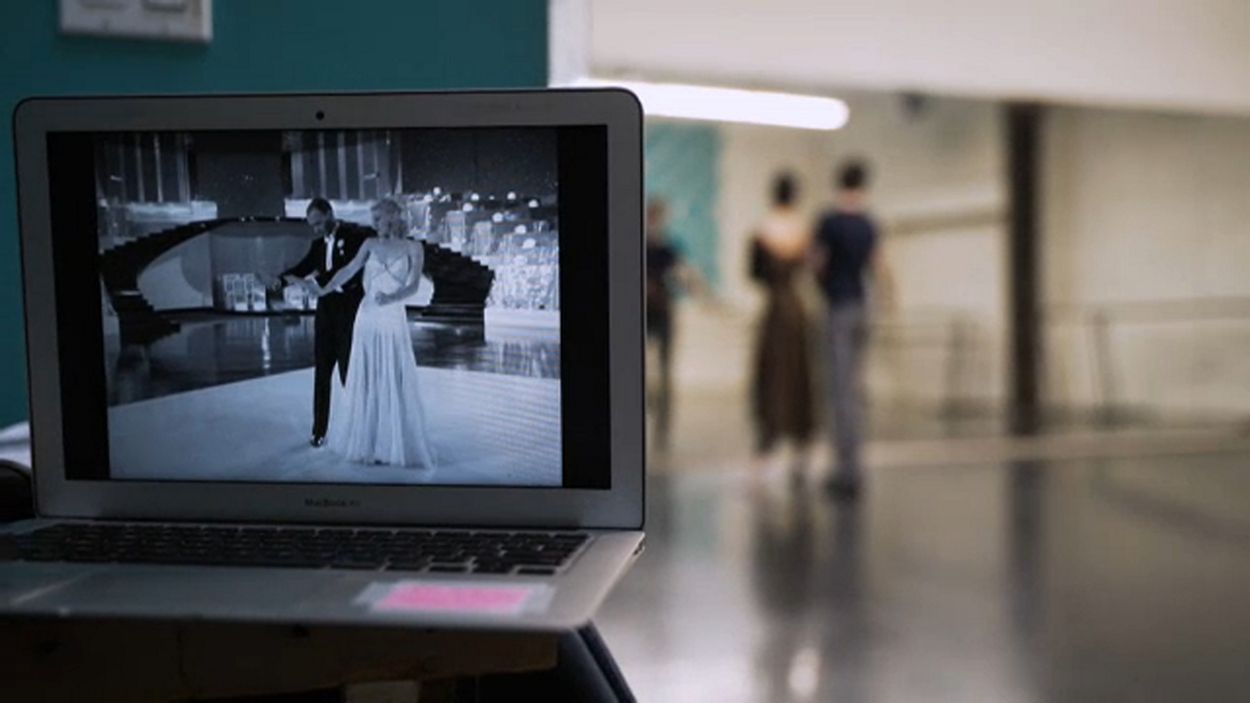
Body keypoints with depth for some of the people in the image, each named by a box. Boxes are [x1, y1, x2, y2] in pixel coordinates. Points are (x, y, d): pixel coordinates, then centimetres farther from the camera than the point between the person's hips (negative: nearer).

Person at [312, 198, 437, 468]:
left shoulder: (413, 248, 0)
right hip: (367, 317, 2)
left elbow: (414, 285, -11)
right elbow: (349, 270, -4)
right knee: (364, 380, 7)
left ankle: (392, 444, 9)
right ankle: (364, 439, 16)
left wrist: (392, 297, -29)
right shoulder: (370, 244, 6)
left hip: (393, 319, -2)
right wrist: (324, 289, -17)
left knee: (393, 382, -1)